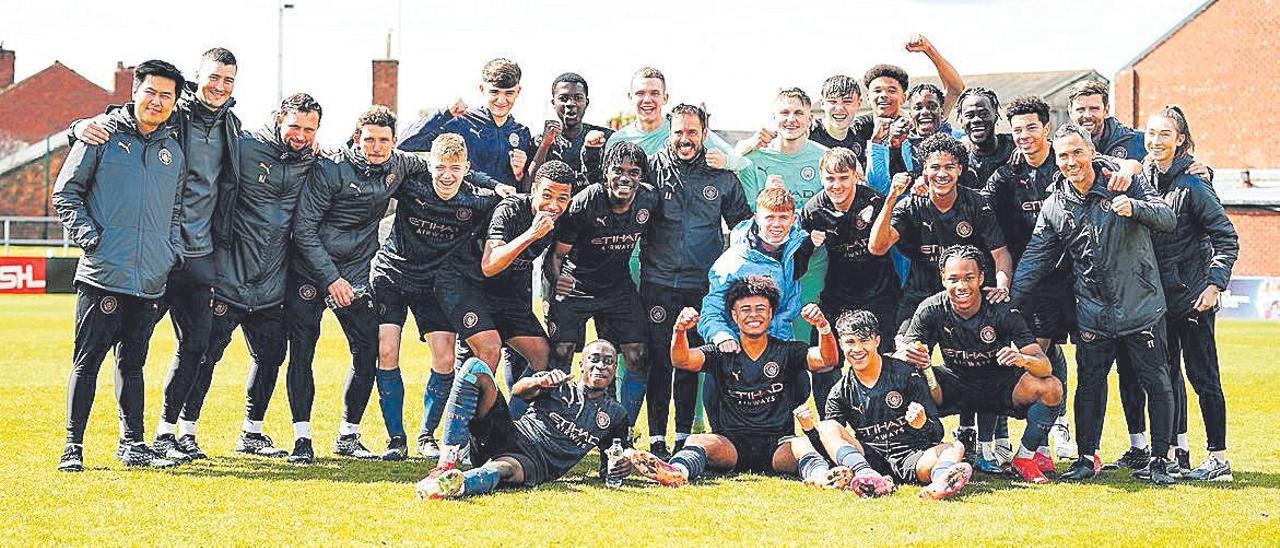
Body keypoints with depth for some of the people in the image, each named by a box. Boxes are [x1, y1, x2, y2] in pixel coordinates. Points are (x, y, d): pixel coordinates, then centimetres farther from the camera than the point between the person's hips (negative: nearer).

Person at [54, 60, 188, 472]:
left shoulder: (174, 151, 15)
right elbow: (65, 193, 2)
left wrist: (175, 251, 10)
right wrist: (88, 236, -8)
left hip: (151, 280, 4)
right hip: (102, 275, -4)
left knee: (133, 364, 12)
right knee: (87, 360, -2)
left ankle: (133, 444, 18)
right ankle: (73, 446, 4)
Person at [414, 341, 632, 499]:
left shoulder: (615, 414, 20)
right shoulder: (559, 384, 18)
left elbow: (607, 469, 21)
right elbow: (518, 391, -2)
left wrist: (624, 465, -5)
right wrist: (542, 381, -26)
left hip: (535, 464, -2)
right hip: (508, 436, 2)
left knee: (502, 469, -41)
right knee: (475, 367, -18)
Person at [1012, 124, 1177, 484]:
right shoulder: (1055, 207, 4)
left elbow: (1168, 218, -10)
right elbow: (1033, 261, 7)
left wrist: (1134, 207, -29)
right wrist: (1011, 303, 1)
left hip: (1142, 308, -2)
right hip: (1093, 316, 2)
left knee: (1157, 383, 2)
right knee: (1089, 385, 8)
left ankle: (1159, 460, 12)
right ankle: (1087, 458, 20)